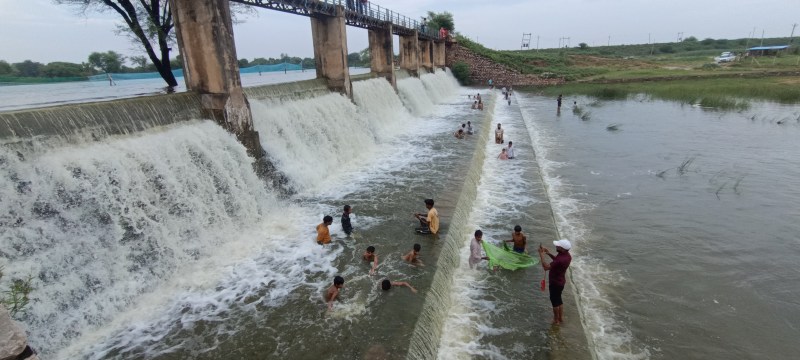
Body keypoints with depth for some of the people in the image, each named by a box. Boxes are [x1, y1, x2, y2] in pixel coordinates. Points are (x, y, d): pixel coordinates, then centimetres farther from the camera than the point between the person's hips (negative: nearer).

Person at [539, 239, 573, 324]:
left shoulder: (561, 259, -36)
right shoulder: (567, 255, -7)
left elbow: (546, 267, -34)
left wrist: (541, 255, -28)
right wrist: (549, 254, 4)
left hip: (556, 283, -8)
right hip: (560, 281, 9)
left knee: (554, 300, 11)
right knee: (558, 299, 24)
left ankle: (556, 319, 28)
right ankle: (561, 317, 38)